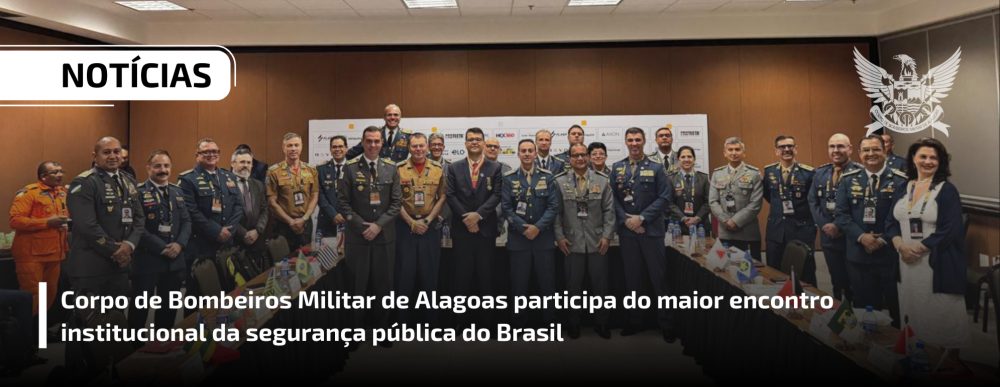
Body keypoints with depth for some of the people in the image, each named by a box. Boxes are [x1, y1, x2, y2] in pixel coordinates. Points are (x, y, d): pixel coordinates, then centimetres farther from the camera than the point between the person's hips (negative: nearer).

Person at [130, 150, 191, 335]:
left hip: (174, 260, 6)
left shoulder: (177, 191, 13)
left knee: (169, 306, 15)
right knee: (140, 306, 5)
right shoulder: (138, 192, -9)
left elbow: (186, 221, 9)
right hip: (146, 260, -6)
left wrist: (179, 244, -8)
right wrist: (162, 248, -17)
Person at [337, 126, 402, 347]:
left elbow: (397, 202, 2)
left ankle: (382, 330, 17)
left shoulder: (391, 168, 6)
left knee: (383, 284, 5)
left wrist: (379, 225, -9)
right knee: (358, 284, 4)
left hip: (385, 236, 1)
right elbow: (342, 202, -2)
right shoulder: (351, 168, 2)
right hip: (358, 235, -1)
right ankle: (356, 330, 17)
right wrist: (361, 225, -11)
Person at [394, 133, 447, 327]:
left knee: (430, 271, 6)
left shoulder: (438, 169, 3)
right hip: (406, 225, -1)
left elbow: (442, 198, 2)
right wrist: (412, 222, -10)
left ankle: (431, 318, 17)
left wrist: (427, 220, -8)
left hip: (430, 225, 1)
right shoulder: (399, 169, -1)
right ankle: (402, 318, 13)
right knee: (405, 270, 3)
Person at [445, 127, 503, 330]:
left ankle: (488, 317, 13)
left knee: (486, 273, 4)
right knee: (462, 274, 4)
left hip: (486, 227, -1)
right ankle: (461, 318, 12)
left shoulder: (495, 167, 5)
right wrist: (466, 217, -10)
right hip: (462, 228, 1)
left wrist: (478, 214, -14)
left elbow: (497, 195, -4)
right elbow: (450, 195, 0)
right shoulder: (454, 167, 8)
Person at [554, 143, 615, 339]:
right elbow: (556, 212, 0)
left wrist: (607, 236, -4)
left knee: (600, 284, 8)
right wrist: (559, 236, -5)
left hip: (597, 242, 1)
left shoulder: (602, 180, 4)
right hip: (572, 242, -1)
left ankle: (601, 323, 22)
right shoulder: (560, 181, 1)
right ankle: (574, 323, 21)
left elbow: (609, 211, 3)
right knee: (573, 285, 7)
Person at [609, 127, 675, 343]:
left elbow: (664, 198, -5)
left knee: (659, 277, 0)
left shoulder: (656, 168, 2)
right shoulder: (616, 169, 8)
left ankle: (667, 324, 9)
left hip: (651, 230, -2)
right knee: (632, 277, 10)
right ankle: (635, 320, 21)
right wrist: (625, 220, -10)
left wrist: (642, 218, -12)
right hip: (627, 230, 2)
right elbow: (613, 198, 3)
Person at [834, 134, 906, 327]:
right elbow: (840, 214, 1)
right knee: (865, 308, 10)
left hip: (891, 255, -2)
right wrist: (861, 236, -12)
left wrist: (883, 240, -16)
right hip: (859, 255, 2)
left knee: (897, 308, 8)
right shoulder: (848, 180, 5)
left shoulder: (900, 180, -3)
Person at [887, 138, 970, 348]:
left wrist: (919, 248, -15)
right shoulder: (903, 188, 9)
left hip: (938, 263, -4)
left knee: (940, 313, 0)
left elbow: (950, 229, -12)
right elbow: (891, 221, 8)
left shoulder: (947, 190, -4)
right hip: (907, 262, 5)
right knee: (912, 309, 12)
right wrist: (901, 246, -10)